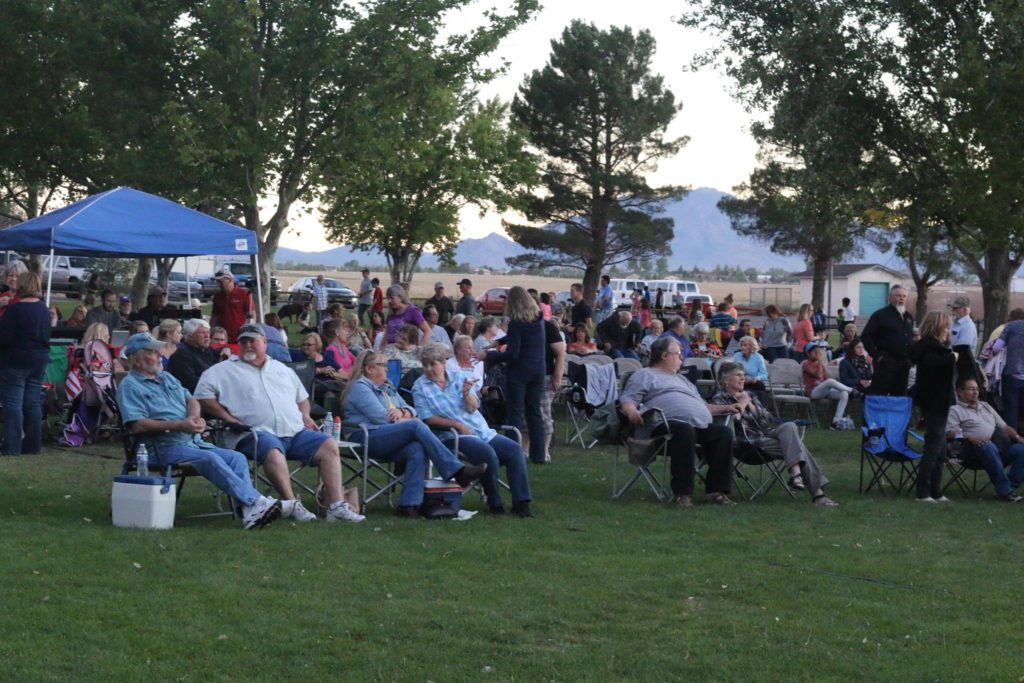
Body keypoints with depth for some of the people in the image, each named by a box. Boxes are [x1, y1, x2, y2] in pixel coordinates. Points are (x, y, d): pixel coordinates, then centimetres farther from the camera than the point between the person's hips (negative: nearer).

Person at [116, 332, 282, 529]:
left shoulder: (166, 377, 25)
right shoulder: (129, 385, -1)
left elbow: (191, 400, 23)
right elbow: (137, 425, -14)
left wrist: (194, 417, -3)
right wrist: (179, 425, -17)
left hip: (193, 441, 8)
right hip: (164, 447, -8)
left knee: (237, 458, -12)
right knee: (210, 459, -31)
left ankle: (250, 512, -28)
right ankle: (255, 502, -34)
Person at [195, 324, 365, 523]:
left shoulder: (282, 369, 28)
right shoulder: (225, 370, 12)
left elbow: (302, 397, 36)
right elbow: (203, 394, 0)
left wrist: (305, 416, 14)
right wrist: (227, 417, -9)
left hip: (296, 432, 5)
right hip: (259, 433, -5)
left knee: (329, 446, -16)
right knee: (273, 452, -40)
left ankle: (336, 505, -23)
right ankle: (292, 504, -37)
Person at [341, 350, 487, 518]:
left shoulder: (387, 388, 29)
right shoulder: (359, 387, 2)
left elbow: (411, 410, 20)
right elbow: (381, 417, -10)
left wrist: (402, 412, -5)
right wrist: (411, 420, 0)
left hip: (389, 443, 7)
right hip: (368, 440, -7)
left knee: (417, 449, -28)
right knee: (417, 426, -26)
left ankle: (409, 504, -37)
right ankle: (456, 471, -32)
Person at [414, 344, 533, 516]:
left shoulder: (459, 378, 11)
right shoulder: (420, 387, 3)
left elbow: (472, 408, 1)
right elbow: (428, 418, -5)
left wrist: (466, 394, -20)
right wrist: (457, 425, -11)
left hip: (482, 431, 5)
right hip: (452, 436, -5)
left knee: (514, 449, -15)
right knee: (487, 453, -31)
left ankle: (521, 502, -16)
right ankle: (494, 503, -17)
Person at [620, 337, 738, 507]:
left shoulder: (681, 379, 40)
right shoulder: (645, 375, 18)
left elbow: (702, 406, 42)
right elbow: (627, 400, 3)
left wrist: (724, 408, 30)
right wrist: (632, 411, -19)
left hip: (701, 425, 7)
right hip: (668, 422, -7)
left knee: (724, 432, -20)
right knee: (685, 430, -40)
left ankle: (716, 490, -22)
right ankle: (682, 493, -38)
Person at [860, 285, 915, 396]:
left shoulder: (909, 317, 17)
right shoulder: (881, 315, -4)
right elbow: (865, 336, -8)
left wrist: (911, 356, 15)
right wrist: (876, 355, -12)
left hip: (904, 364, 7)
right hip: (886, 363, -7)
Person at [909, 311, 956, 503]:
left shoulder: (932, 345, 14)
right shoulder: (929, 347, -17)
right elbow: (931, 361, -37)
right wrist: (952, 358, -25)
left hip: (938, 402, 11)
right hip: (934, 402, -11)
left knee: (938, 450, 14)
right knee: (933, 448, -7)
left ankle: (935, 492, 19)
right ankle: (923, 493, -5)